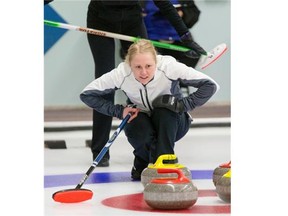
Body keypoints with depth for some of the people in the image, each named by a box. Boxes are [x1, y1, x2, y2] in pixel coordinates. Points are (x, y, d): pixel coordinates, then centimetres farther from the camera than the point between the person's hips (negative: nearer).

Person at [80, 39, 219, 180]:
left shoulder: (169, 67, -30)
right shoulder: (122, 74, -25)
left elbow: (210, 85, -28)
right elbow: (87, 94, -16)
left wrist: (183, 104, -32)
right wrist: (119, 111, -22)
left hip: (170, 123, -1)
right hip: (140, 121, 1)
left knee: (164, 105, -32)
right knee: (139, 128, -32)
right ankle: (142, 163, -1)